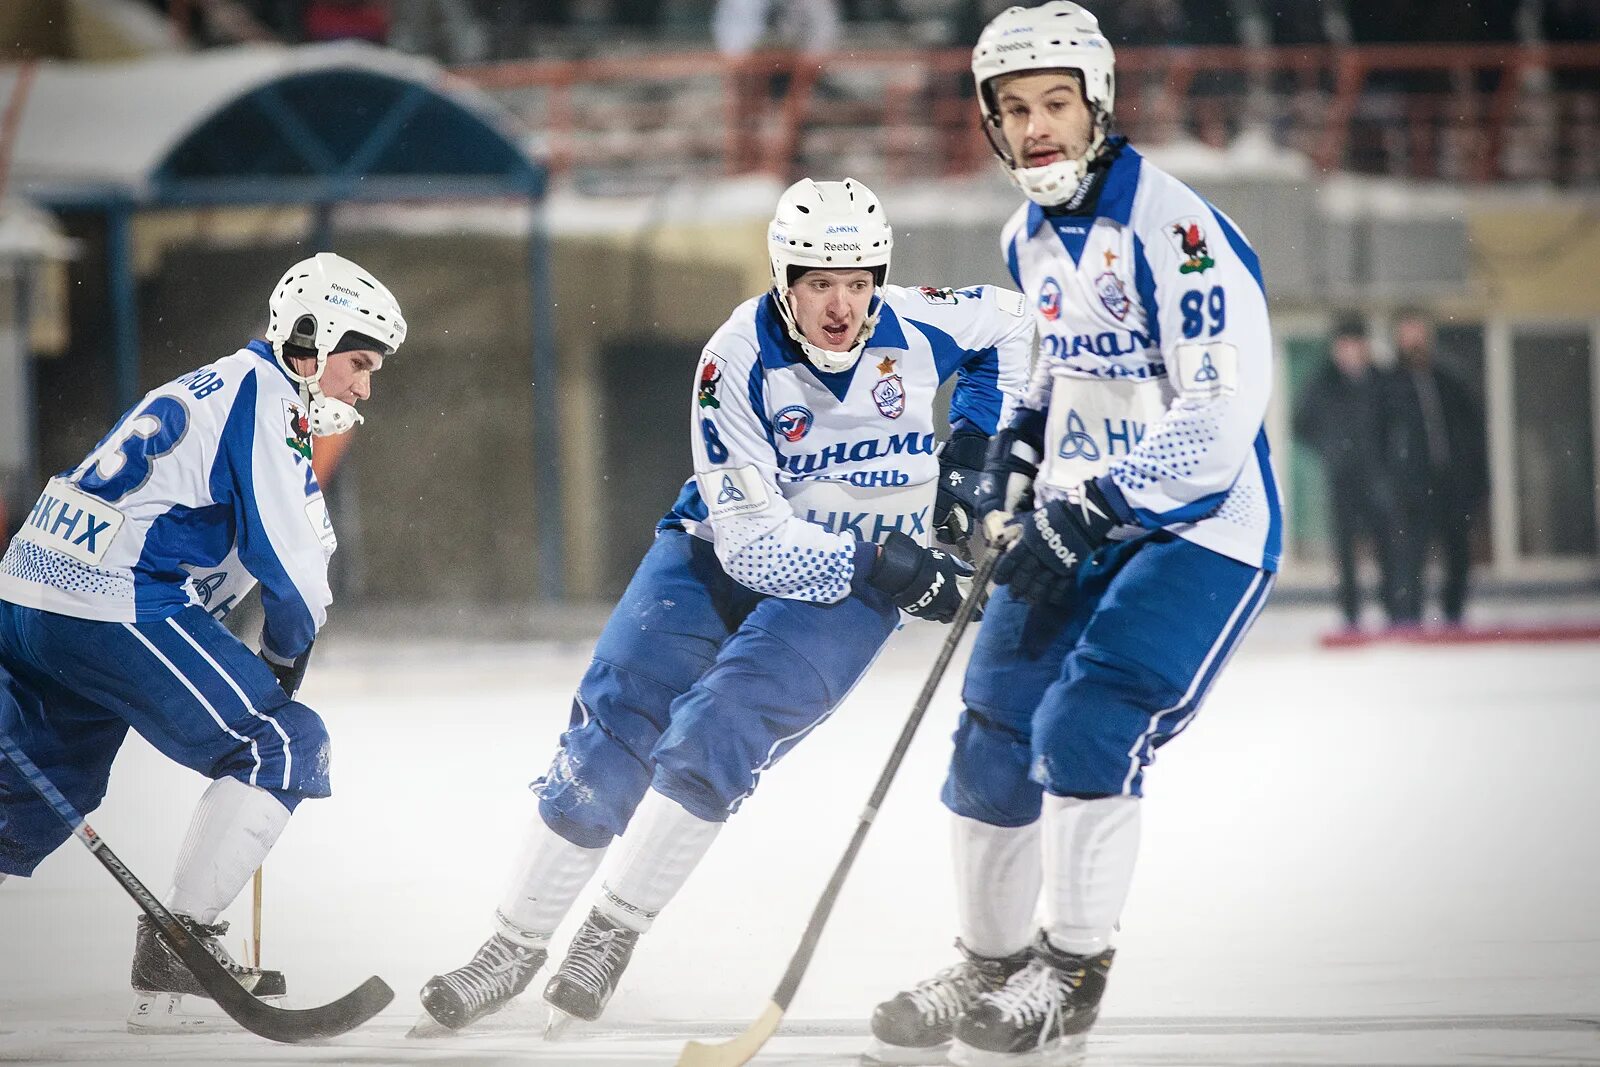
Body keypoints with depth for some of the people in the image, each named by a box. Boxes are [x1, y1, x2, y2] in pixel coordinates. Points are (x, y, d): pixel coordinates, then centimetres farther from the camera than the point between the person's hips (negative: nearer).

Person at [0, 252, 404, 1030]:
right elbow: (287, 558, -11)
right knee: (283, 742, -6)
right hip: (112, 605, -10)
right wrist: (286, 651, 5)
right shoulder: (263, 396, -6)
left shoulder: (213, 387, 24)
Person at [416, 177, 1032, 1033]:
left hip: (851, 585, 0)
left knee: (715, 732, -22)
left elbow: (1005, 320, 9)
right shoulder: (737, 361, -23)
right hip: (723, 553, 0)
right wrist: (874, 562, -36)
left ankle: (614, 932, -7)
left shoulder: (916, 329, -15)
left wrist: (973, 446, -1)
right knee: (615, 722, -12)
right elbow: (751, 540, -26)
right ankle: (516, 946, 2)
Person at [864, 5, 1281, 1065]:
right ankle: (989, 966, 22)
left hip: (1202, 526, -8)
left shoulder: (1171, 227, -21)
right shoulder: (1033, 238, 7)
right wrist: (1019, 450, 10)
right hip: (1079, 522, 8)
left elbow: (1222, 412, -26)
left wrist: (1091, 512, -28)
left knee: (1087, 728, -21)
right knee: (995, 735, 6)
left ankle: (1073, 974, -6)